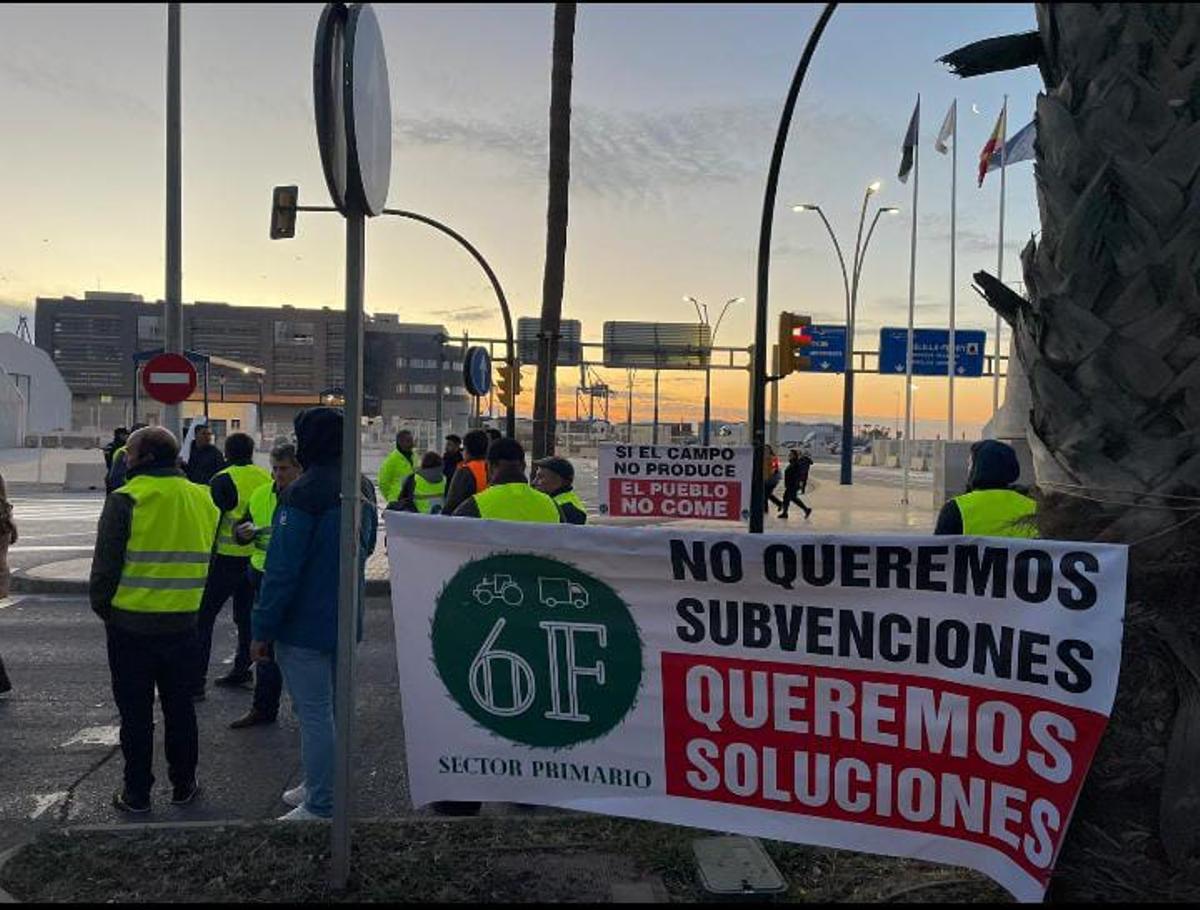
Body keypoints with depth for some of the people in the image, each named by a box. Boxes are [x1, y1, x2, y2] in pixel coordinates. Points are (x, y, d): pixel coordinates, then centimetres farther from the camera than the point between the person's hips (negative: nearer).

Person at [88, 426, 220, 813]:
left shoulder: (125, 500, -12)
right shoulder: (202, 499, 3)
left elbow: (105, 564, -11)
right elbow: (212, 559, 10)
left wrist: (102, 606, 5)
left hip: (131, 624, -4)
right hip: (183, 624, 4)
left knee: (136, 712, 9)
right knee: (179, 708, 16)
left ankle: (136, 792, 18)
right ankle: (183, 785, 25)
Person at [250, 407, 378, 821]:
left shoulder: (304, 492, -19)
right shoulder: (363, 488, 7)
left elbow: (282, 567, -20)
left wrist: (262, 629, -14)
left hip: (304, 625, -8)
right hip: (347, 620, 8)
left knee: (313, 713, -1)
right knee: (330, 707, 20)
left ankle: (319, 808, 7)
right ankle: (319, 785, 34)